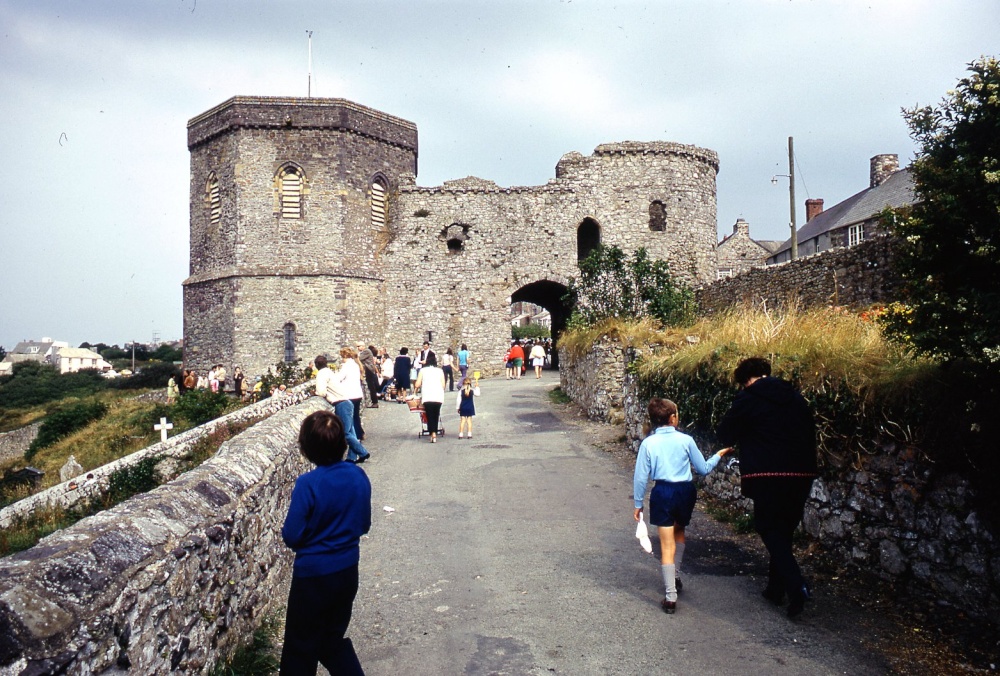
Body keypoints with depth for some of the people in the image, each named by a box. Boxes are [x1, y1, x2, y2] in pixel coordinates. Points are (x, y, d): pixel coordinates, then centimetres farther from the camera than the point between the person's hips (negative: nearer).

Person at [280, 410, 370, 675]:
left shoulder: (307, 484, -22)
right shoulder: (358, 476, -7)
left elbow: (292, 536, -17)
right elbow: (364, 524, 3)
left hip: (313, 574, -5)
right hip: (348, 570, 5)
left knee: (301, 647, 14)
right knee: (335, 638, 23)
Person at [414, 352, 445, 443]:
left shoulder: (423, 370, 3)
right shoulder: (440, 371, 8)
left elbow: (417, 384, -1)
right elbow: (443, 385, 4)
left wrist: (415, 390, 18)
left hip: (427, 397, -2)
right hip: (438, 397, 2)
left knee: (430, 416, 2)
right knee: (436, 416, 13)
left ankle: (433, 434, -12)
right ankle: (434, 433, 15)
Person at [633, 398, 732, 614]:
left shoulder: (648, 443, -6)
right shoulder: (686, 440, -4)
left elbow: (640, 477, -5)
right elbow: (703, 469, 5)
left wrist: (638, 504, 6)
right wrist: (718, 456, 23)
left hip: (663, 493, -2)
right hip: (685, 491, 2)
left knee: (667, 545, 2)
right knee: (679, 531, 30)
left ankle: (671, 597, 0)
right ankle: (675, 577, 39)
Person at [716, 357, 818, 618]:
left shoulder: (749, 398, -4)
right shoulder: (796, 398, 14)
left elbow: (725, 434, 2)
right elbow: (811, 435, 20)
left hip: (768, 477, -6)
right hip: (802, 474, 6)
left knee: (770, 530, 3)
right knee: (784, 531, 16)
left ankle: (796, 586, -13)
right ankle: (776, 587, 24)